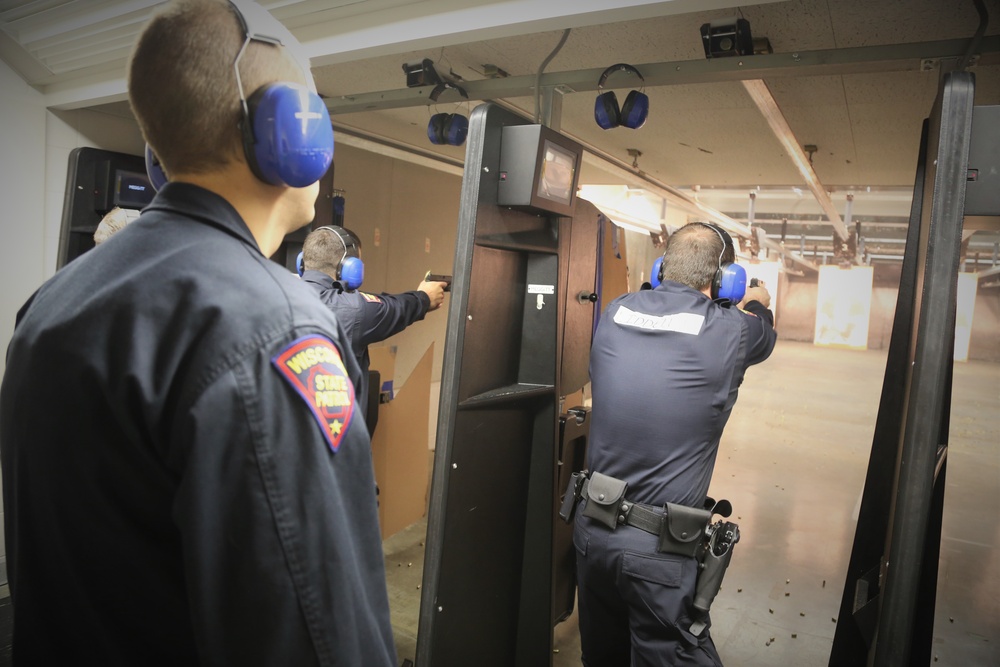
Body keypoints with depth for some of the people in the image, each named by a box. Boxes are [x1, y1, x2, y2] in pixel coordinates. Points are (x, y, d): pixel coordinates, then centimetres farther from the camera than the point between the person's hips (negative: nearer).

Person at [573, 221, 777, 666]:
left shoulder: (615, 313, -1)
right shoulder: (729, 330, -11)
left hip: (591, 529, 5)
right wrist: (757, 304, 38)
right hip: (658, 547, -5)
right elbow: (764, 335, 14)